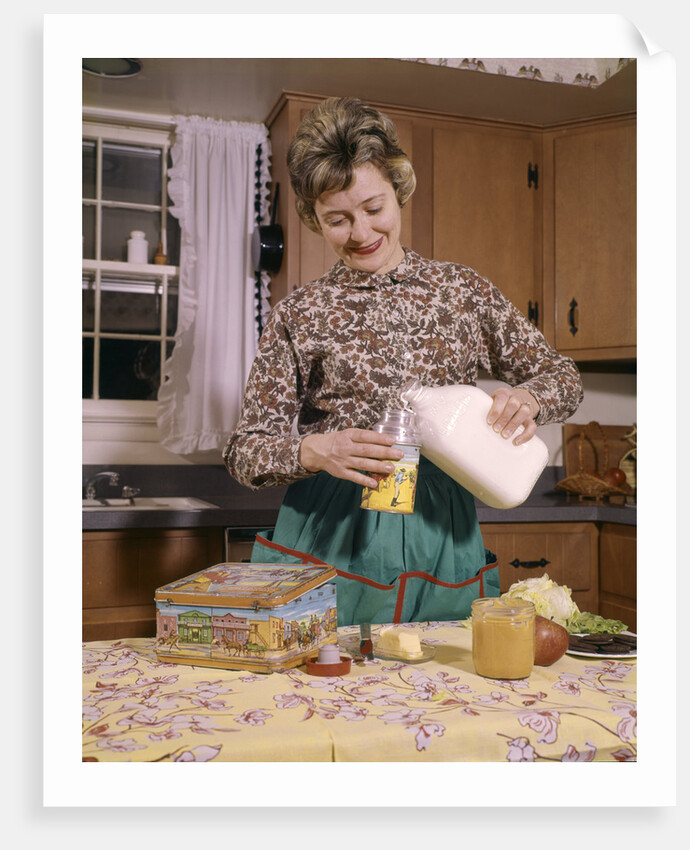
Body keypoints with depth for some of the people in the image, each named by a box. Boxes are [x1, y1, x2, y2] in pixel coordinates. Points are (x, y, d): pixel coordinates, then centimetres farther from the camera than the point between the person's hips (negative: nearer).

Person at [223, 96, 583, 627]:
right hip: (329, 542, -2)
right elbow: (244, 451, -1)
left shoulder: (464, 290, 6)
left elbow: (563, 378, 13)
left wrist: (527, 398, -10)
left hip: (442, 542, 2)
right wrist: (316, 450, -22)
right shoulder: (300, 313, 0)